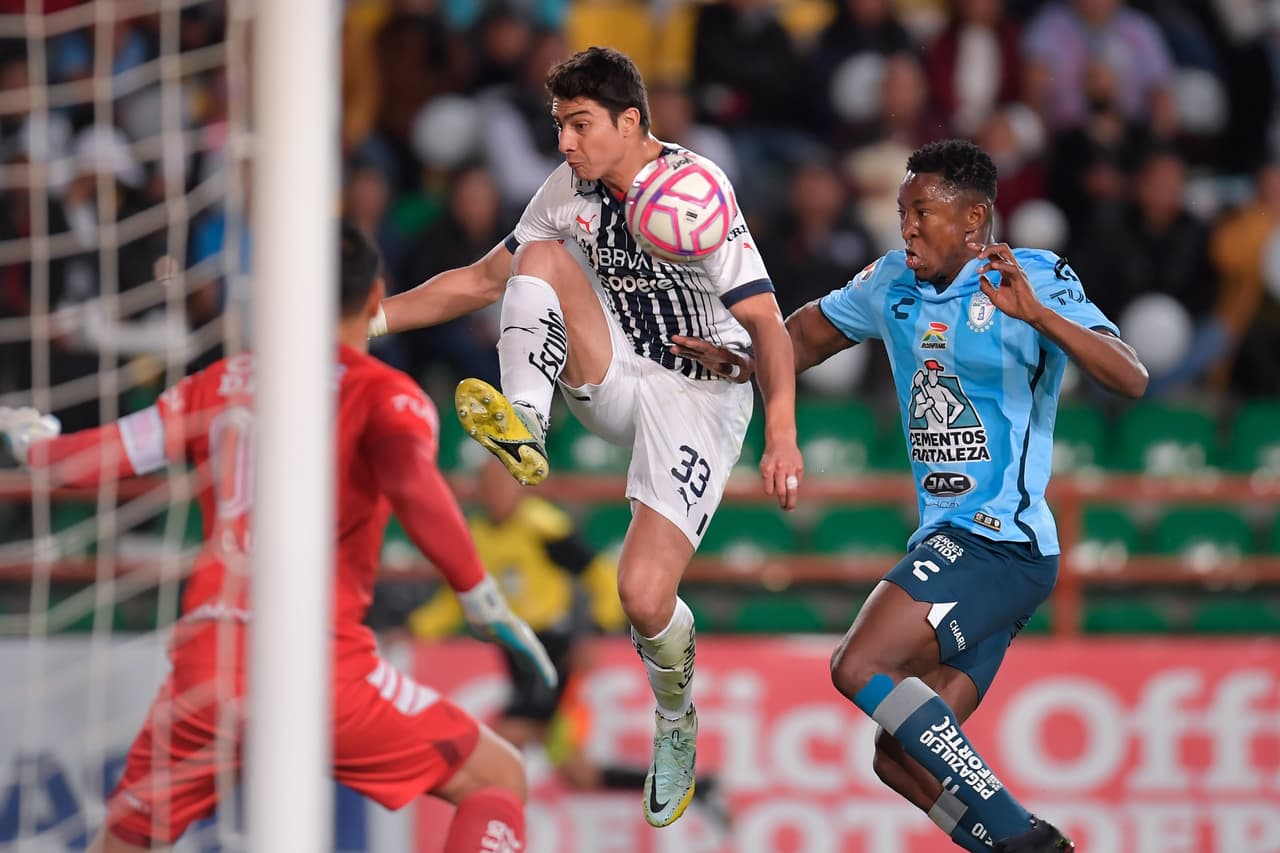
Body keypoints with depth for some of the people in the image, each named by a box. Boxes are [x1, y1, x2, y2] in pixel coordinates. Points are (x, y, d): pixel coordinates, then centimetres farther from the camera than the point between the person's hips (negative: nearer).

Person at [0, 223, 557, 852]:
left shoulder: (221, 383, 15)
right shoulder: (382, 394, 2)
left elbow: (86, 461, 17)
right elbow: (412, 483, -19)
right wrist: (482, 599, -16)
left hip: (205, 659, 4)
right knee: (499, 779, 6)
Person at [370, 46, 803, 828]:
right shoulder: (571, 191, 0)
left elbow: (766, 323, -22)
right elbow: (485, 280, 10)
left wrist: (782, 433, -33)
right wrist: (374, 319, 1)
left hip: (700, 399, -6)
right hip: (616, 380, 6)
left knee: (643, 594, -17)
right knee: (540, 256, -18)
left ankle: (678, 726, 14)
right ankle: (525, 428, -27)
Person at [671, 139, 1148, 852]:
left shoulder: (1039, 279, -9)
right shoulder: (894, 284, 11)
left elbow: (1131, 379, -21)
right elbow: (815, 330, 30)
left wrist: (1039, 315, -36)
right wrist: (748, 365, 10)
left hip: (1000, 543, -8)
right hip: (949, 542, 8)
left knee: (861, 668, -22)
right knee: (902, 760, 3)